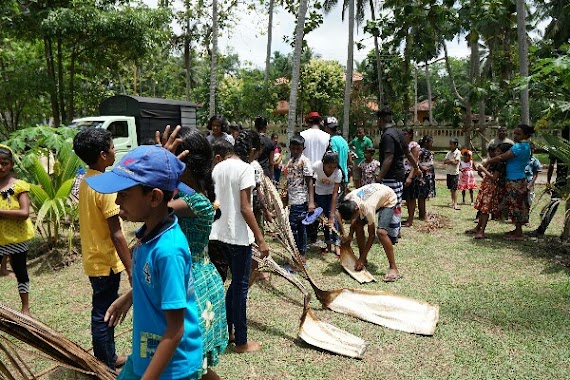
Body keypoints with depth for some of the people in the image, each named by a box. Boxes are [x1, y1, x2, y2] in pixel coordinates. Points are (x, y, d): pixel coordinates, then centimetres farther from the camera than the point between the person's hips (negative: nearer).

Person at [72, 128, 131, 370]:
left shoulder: (86, 181, 5)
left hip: (93, 258, 9)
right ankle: (105, 367, 21)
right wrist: (131, 270, -18)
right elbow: (116, 235, -24)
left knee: (103, 312, 20)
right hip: (105, 262, -9)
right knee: (103, 315, 5)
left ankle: (108, 358, 36)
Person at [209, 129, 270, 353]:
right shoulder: (245, 168, -15)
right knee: (241, 287, 4)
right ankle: (241, 342, 17)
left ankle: (226, 329, 32)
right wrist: (260, 239, -15)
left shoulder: (219, 167, 8)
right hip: (238, 236, -8)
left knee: (235, 282, 22)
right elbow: (245, 209, -19)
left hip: (220, 233, 8)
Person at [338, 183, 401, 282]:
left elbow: (371, 235, -28)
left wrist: (362, 258, -23)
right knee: (358, 225, -3)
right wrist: (350, 235, -8)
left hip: (389, 200, -7)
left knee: (381, 232, -25)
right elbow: (353, 218, 1)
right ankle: (364, 260, 12)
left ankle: (393, 268, -16)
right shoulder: (347, 200, -23)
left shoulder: (367, 208, -40)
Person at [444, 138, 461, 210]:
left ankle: (455, 204, -8)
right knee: (451, 188, 11)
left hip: (455, 173, -6)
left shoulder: (458, 152, -7)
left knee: (454, 189, -8)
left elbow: (456, 162, -16)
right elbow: (444, 161, 2)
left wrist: (449, 161, -4)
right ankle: (452, 202, 20)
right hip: (449, 172, 6)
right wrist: (451, 161, -13)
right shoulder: (449, 152, 11)